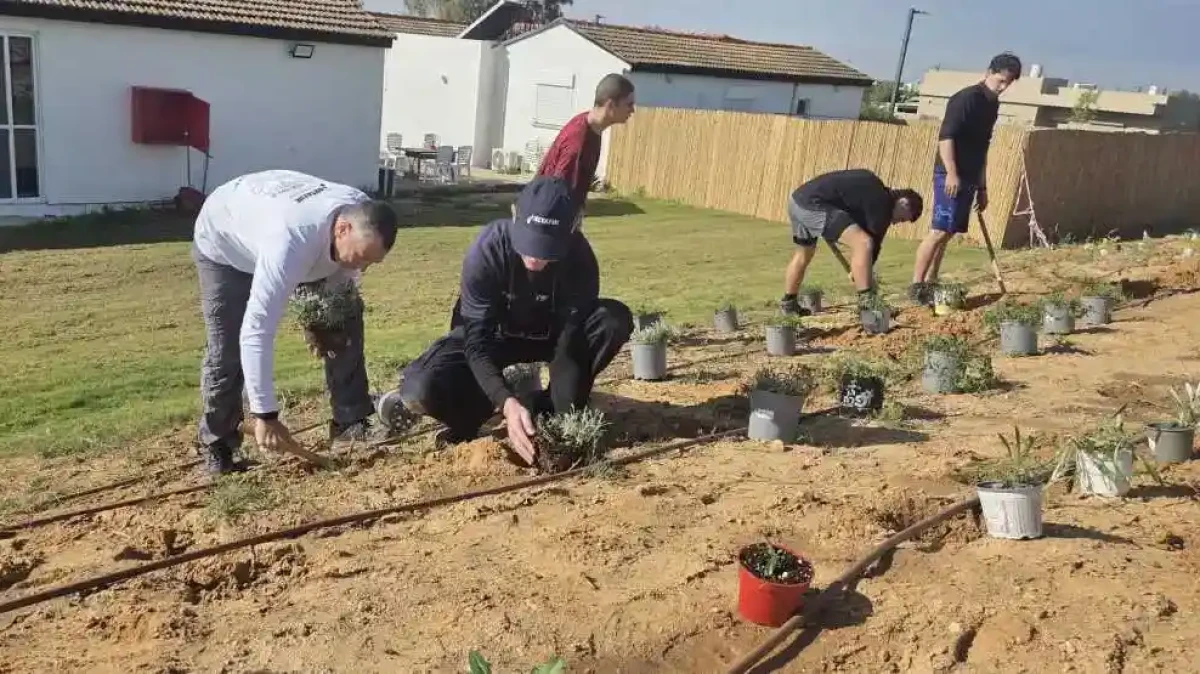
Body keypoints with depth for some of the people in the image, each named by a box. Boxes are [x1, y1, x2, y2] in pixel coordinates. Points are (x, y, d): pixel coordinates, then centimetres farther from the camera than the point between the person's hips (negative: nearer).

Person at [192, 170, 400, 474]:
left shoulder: (363, 216, -28)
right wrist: (265, 415, -47)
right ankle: (217, 443, 7)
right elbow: (256, 332, -48)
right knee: (227, 348, -14)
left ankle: (351, 423, 6)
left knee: (345, 321, -4)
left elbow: (341, 272, -4)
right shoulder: (289, 243, -48)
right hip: (224, 244, -6)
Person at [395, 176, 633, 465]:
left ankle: (548, 413, -13)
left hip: (551, 333, 2)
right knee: (418, 390, -30)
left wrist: (562, 410, -40)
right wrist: (508, 404, -48)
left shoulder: (579, 257, -28)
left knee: (616, 319, -29)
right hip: (492, 334, -2)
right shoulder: (486, 251, -32)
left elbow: (573, 339, -28)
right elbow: (477, 342, -32)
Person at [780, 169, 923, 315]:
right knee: (864, 243, -15)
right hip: (813, 205, -10)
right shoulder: (882, 202, -4)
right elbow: (874, 240, 2)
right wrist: (864, 273, 14)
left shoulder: (873, 188, 22)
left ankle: (788, 303, 44)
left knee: (804, 253, 29)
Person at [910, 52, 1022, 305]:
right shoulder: (966, 98, -10)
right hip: (951, 176, -9)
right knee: (939, 231, -12)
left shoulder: (992, 104, 18)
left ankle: (930, 285, 12)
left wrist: (982, 186, 23)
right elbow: (945, 136, -18)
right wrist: (951, 173, -26)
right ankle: (916, 286, -10)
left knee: (947, 233, 8)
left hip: (969, 178, 9)